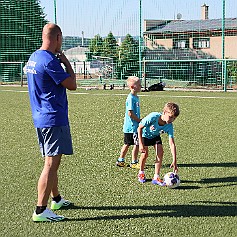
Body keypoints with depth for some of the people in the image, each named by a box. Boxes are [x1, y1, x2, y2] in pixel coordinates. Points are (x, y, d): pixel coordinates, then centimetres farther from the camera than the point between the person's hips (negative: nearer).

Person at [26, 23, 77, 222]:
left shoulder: (33, 58, 13)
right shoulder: (49, 60, -18)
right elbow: (72, 85, -12)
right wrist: (66, 61, -3)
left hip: (41, 119, 10)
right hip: (54, 119, -10)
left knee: (53, 162, 21)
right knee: (51, 164, -8)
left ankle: (56, 199, 36)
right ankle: (41, 211, -7)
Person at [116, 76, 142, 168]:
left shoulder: (135, 97, 11)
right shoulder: (131, 98, -18)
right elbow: (130, 113, -21)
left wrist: (139, 120, 15)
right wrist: (140, 121, -12)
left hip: (128, 127, 10)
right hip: (132, 126, -10)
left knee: (127, 144, 16)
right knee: (137, 144, -2)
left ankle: (120, 161, 25)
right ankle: (134, 162, 7)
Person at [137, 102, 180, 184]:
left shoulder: (169, 126, -28)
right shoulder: (153, 117, -39)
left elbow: (172, 144, -29)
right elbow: (140, 128, -25)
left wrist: (174, 161, -36)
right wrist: (141, 144, -27)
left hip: (155, 136, 3)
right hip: (144, 134, -3)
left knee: (160, 152, -15)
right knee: (145, 154, -13)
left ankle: (156, 177, -8)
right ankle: (141, 173, 15)